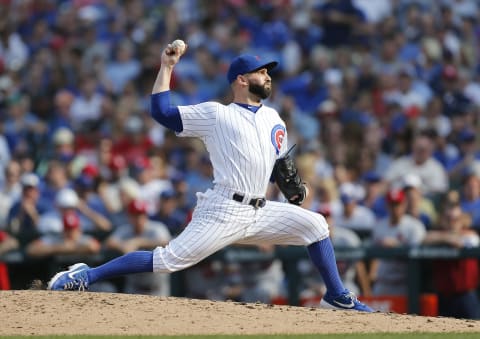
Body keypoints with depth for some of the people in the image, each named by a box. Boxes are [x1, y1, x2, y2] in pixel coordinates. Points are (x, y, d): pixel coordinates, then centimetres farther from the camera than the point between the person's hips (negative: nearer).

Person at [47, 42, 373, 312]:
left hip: (260, 213, 6)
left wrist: (295, 187, 10)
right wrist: (167, 67, -6)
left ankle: (337, 297, 10)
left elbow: (282, 161, 29)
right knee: (170, 259, -17)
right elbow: (162, 112, -6)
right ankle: (87, 276, -15)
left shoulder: (273, 118, 18)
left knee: (314, 224, 0)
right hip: (224, 212, -6)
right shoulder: (215, 114, -1)